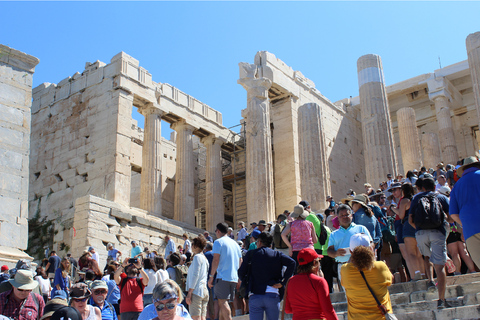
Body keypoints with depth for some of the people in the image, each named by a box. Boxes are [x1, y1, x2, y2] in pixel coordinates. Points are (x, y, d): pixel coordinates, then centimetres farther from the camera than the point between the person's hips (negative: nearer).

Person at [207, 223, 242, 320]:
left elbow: (216, 260, -12)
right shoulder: (235, 243, 18)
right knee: (223, 302, 13)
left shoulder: (218, 242, -4)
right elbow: (240, 261, 20)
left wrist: (211, 276, -8)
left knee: (222, 301, -9)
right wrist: (239, 277, 26)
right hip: (234, 278, 7)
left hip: (223, 277, -7)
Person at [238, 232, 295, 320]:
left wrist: (247, 282, 21)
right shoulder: (277, 254, 7)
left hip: (255, 296, -1)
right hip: (273, 296, 1)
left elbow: (241, 273, 1)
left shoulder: (251, 254, 4)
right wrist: (282, 282, -6)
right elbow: (292, 263, -8)